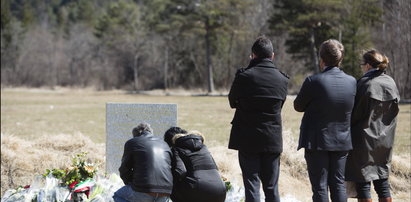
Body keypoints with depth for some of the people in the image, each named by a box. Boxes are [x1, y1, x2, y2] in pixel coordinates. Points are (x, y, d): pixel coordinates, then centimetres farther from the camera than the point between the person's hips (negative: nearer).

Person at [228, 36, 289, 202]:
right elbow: (280, 105, 10)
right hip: (273, 139, 3)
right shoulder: (282, 79, 1)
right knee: (271, 188, 10)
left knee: (251, 185, 1)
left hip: (248, 140, -3)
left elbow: (232, 102, 3)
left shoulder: (244, 76, -10)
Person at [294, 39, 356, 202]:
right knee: (338, 184, 13)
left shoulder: (314, 81, -17)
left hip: (317, 141, -4)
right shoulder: (351, 82, -4)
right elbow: (351, 107, 9)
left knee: (319, 187, 2)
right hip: (342, 140, 4)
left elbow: (298, 106, -5)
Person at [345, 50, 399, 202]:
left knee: (362, 182, 0)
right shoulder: (391, 83, 2)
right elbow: (394, 111, 8)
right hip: (385, 141, 6)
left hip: (364, 140, -6)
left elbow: (355, 114, -13)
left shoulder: (365, 84, -16)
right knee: (382, 182, 13)